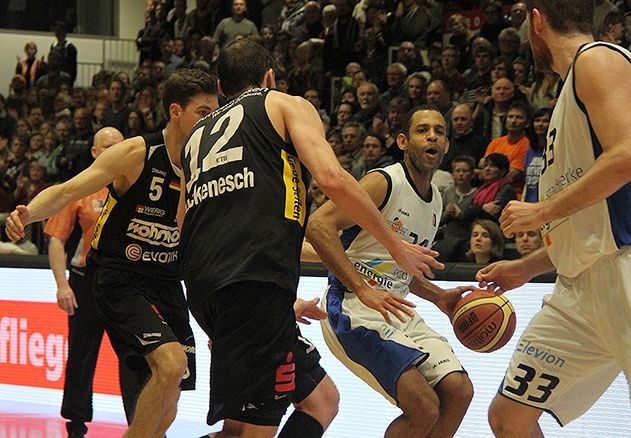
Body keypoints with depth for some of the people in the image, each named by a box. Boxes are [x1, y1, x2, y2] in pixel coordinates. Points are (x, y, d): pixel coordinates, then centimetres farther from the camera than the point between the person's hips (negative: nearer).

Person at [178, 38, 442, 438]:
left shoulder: (198, 136, 31)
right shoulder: (285, 104, 13)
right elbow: (333, 179, -4)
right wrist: (397, 246, 6)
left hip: (202, 286, 7)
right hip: (257, 281, -7)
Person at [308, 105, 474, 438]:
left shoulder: (435, 201, 16)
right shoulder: (384, 183, -12)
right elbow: (318, 225, -25)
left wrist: (439, 297, 14)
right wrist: (363, 291, -30)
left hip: (397, 312, 9)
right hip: (354, 311, -9)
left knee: (458, 391, -7)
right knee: (425, 408, -21)